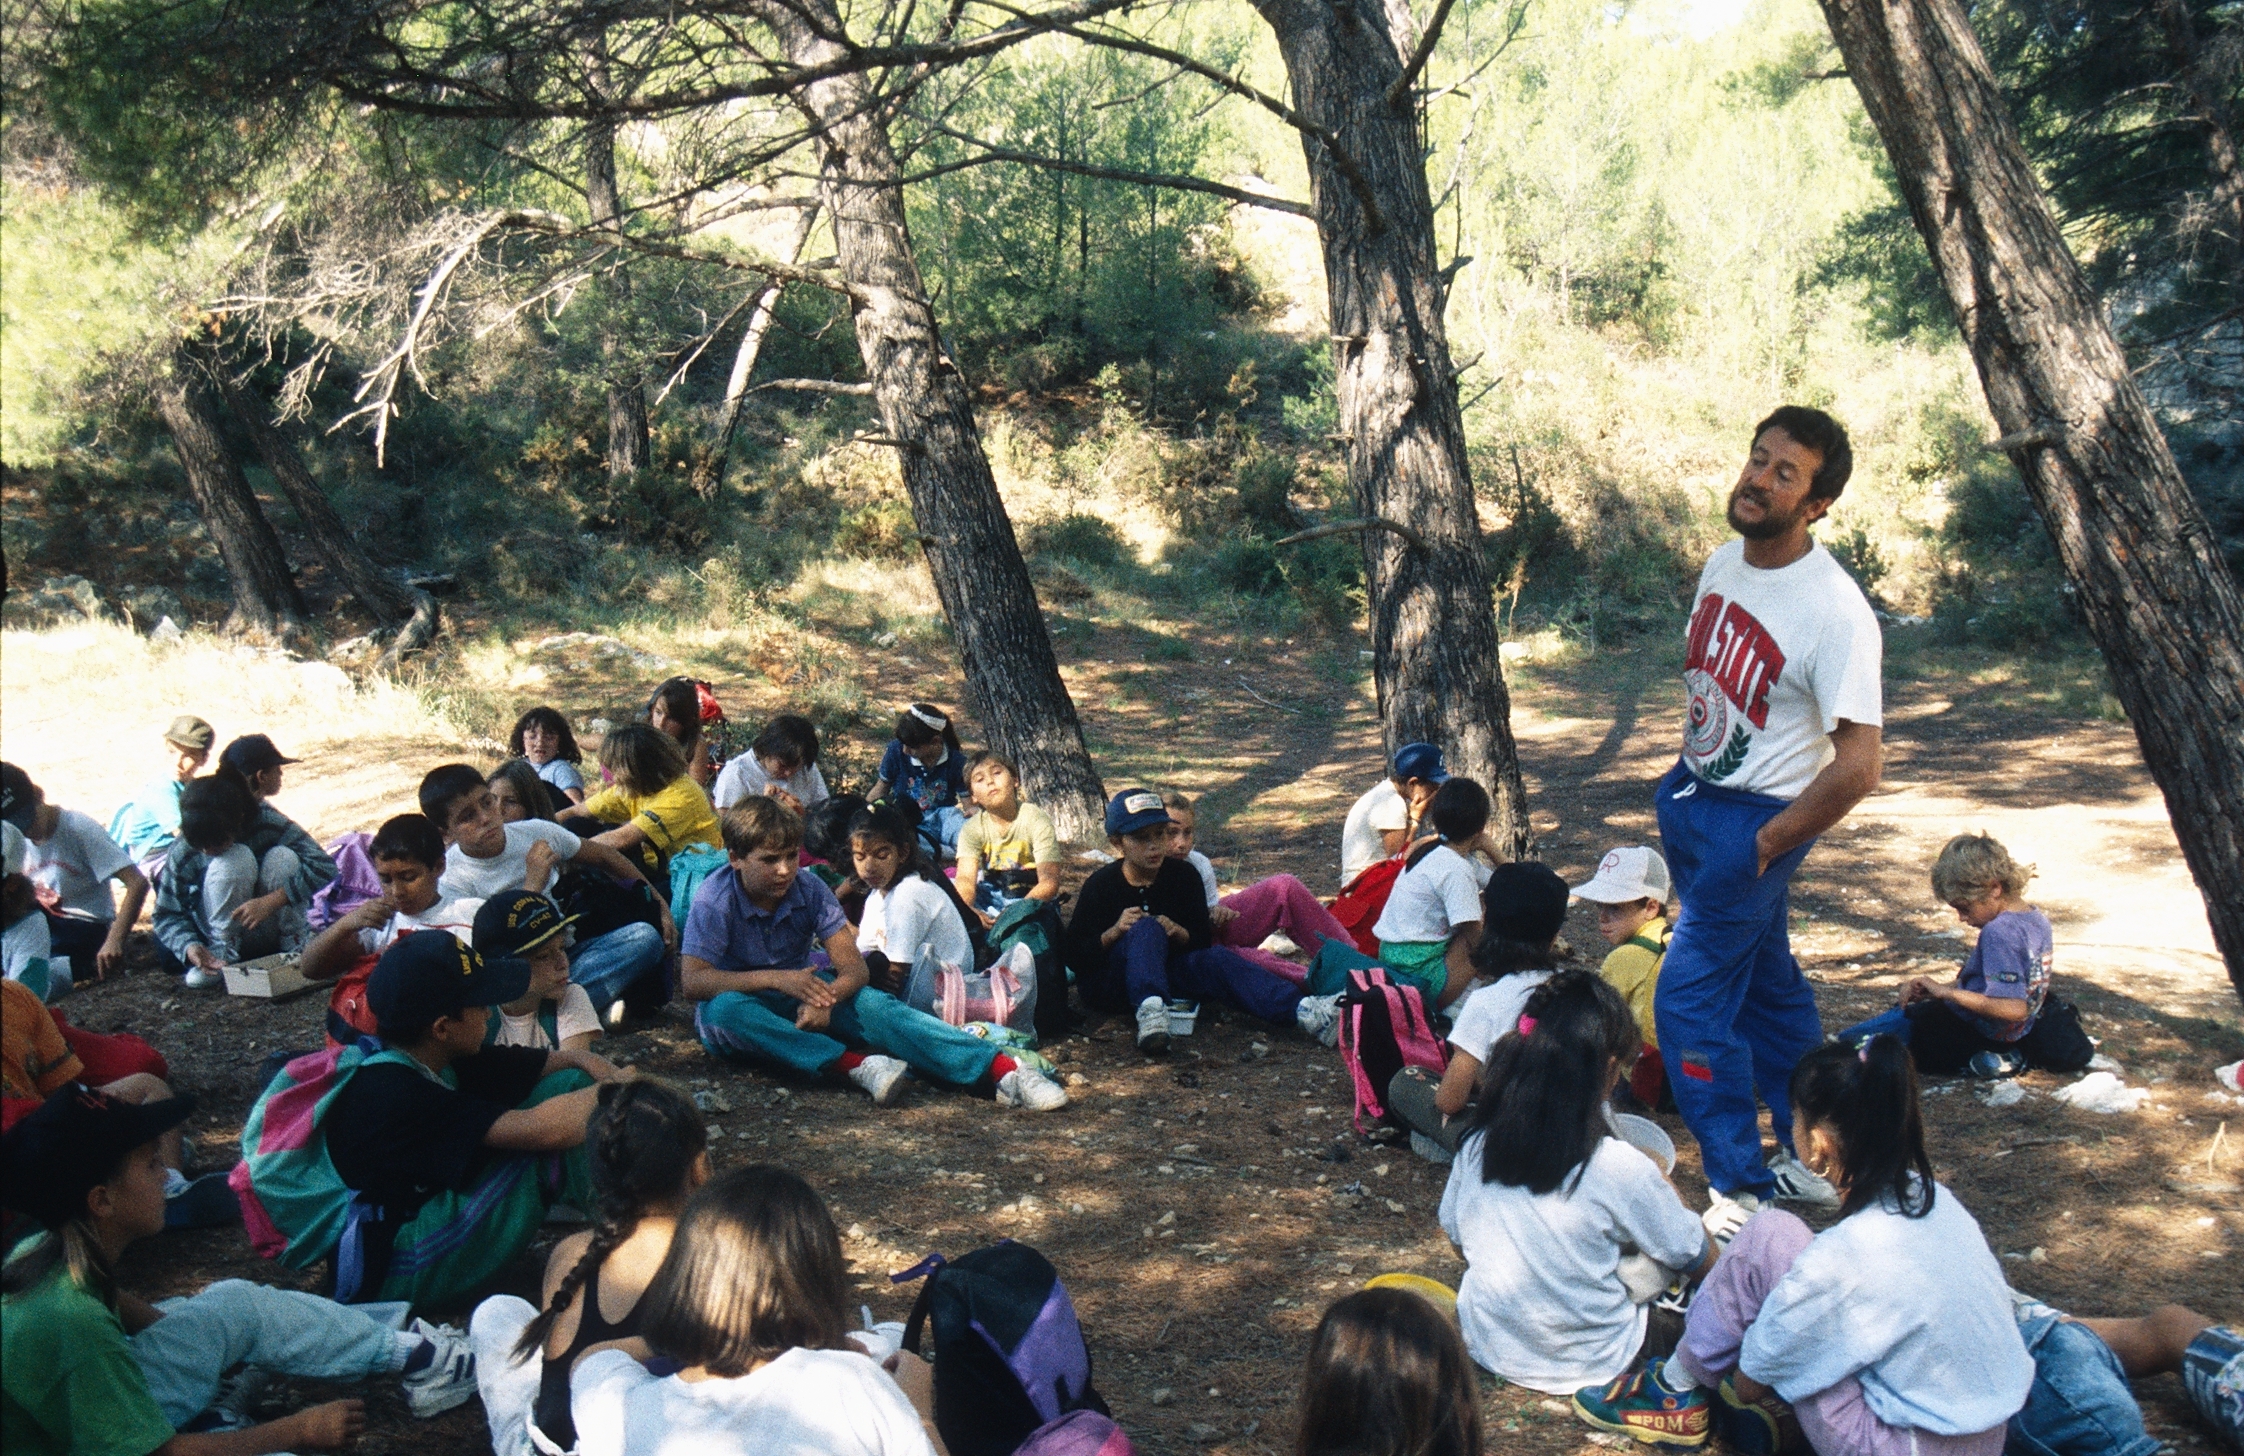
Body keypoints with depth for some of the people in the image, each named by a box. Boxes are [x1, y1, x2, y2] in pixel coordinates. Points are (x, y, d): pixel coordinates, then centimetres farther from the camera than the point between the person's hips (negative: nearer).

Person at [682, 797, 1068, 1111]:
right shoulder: (715, 900, -17)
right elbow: (691, 981, -27)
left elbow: (854, 967, -13)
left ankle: (1003, 1070, -43)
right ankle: (856, 1065, -48)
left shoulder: (808, 889, -9)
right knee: (722, 1009, -39)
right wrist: (773, 979, -35)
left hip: (802, 992, 2)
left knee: (873, 1004, -27)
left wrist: (824, 997, -36)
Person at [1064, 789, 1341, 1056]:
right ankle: (1150, 1009, -57)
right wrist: (1115, 932, -27)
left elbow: (1203, 941, 1)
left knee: (1217, 958, -24)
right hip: (1109, 983, -3)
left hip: (1166, 971, 3)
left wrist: (1178, 933, -21)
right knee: (1146, 929, -30)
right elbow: (1073, 957, -11)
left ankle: (1302, 1010, -44)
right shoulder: (1101, 884, -9)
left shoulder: (1183, 876, 0)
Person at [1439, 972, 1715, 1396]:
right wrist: (1660, 1185, 7)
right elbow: (1700, 1262, -10)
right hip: (1588, 1363, -4)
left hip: (1488, 1346, 5)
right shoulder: (1620, 1168, -25)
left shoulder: (1475, 1145, -12)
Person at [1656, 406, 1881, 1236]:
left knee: (1688, 1002, -7)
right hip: (1692, 796, 8)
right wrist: (1681, 782, 13)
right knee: (1766, 981, 19)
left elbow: (1857, 769, -25)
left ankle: (1746, 1196, 9)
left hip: (1755, 821, -8)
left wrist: (1763, 847, -17)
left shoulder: (1835, 613, -24)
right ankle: (1808, 1160, 36)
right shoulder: (1723, 565, 1)